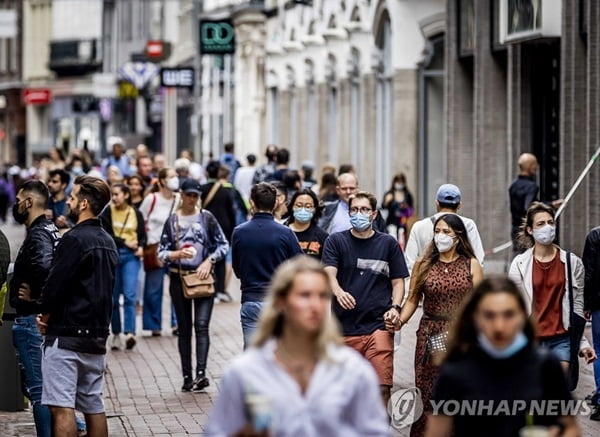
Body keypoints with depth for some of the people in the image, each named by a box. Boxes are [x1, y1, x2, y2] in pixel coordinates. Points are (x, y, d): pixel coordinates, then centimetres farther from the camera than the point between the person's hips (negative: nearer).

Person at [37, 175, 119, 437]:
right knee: (94, 407, 12)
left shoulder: (75, 239, -14)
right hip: (96, 336, 9)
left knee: (61, 407, -9)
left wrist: (45, 312, 3)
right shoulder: (108, 242, 13)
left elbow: (55, 285, -17)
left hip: (66, 335, -9)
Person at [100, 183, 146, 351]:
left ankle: (130, 333, -23)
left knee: (130, 294, -15)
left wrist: (140, 247, -8)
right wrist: (124, 242, -12)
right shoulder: (108, 212, 3)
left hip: (131, 256, -1)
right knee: (113, 297, 5)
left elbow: (143, 235, 11)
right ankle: (116, 334, 14)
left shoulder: (136, 214, 7)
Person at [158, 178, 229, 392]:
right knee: (184, 329, 6)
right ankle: (187, 376, 10)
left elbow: (223, 244, 5)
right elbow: (162, 252, 3)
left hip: (203, 277, -1)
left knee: (201, 325, -14)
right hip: (179, 279, 1)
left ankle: (201, 373, -23)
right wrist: (177, 254, -15)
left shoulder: (206, 217, 2)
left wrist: (209, 261, -9)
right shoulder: (172, 220, 4)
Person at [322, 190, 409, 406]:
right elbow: (329, 274, -6)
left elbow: (398, 281, 13)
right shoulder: (336, 241, 8)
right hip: (344, 326, 0)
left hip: (379, 326, 0)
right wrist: (339, 292, -28)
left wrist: (395, 307, -6)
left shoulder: (388, 243, 11)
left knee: (381, 386, -12)